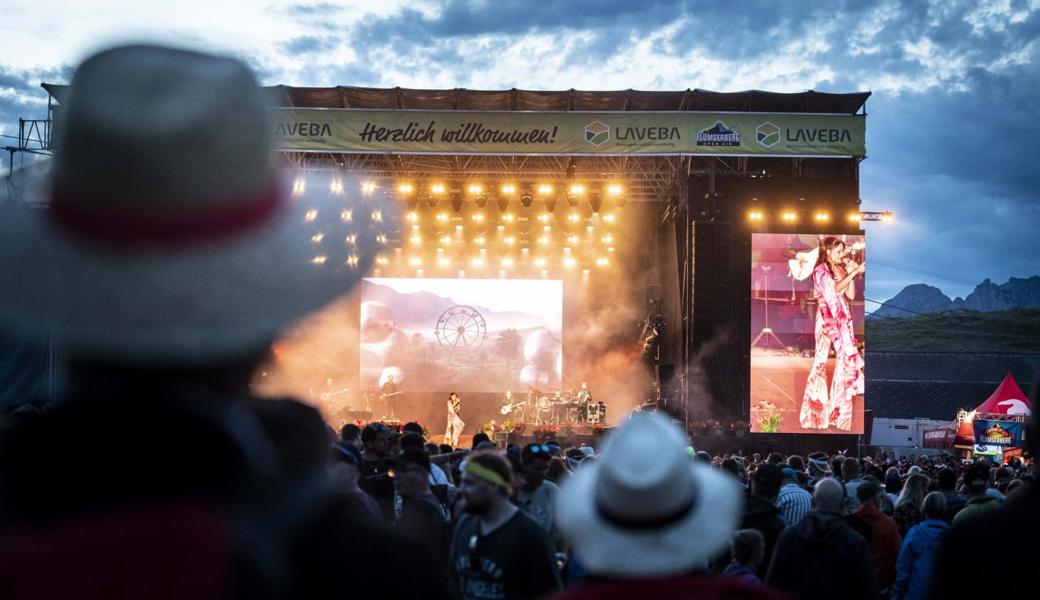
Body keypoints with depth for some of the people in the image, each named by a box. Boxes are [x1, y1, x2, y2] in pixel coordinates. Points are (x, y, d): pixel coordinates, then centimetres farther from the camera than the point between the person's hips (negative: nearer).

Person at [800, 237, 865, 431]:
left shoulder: (840, 269, 13)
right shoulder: (820, 270, -5)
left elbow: (850, 295, 8)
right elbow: (835, 289, -19)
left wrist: (850, 273, 1)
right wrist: (854, 272, -19)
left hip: (843, 318, 6)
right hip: (826, 318, -6)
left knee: (846, 357, 3)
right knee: (821, 359, -5)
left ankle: (838, 408, 9)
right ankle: (815, 406, 1)